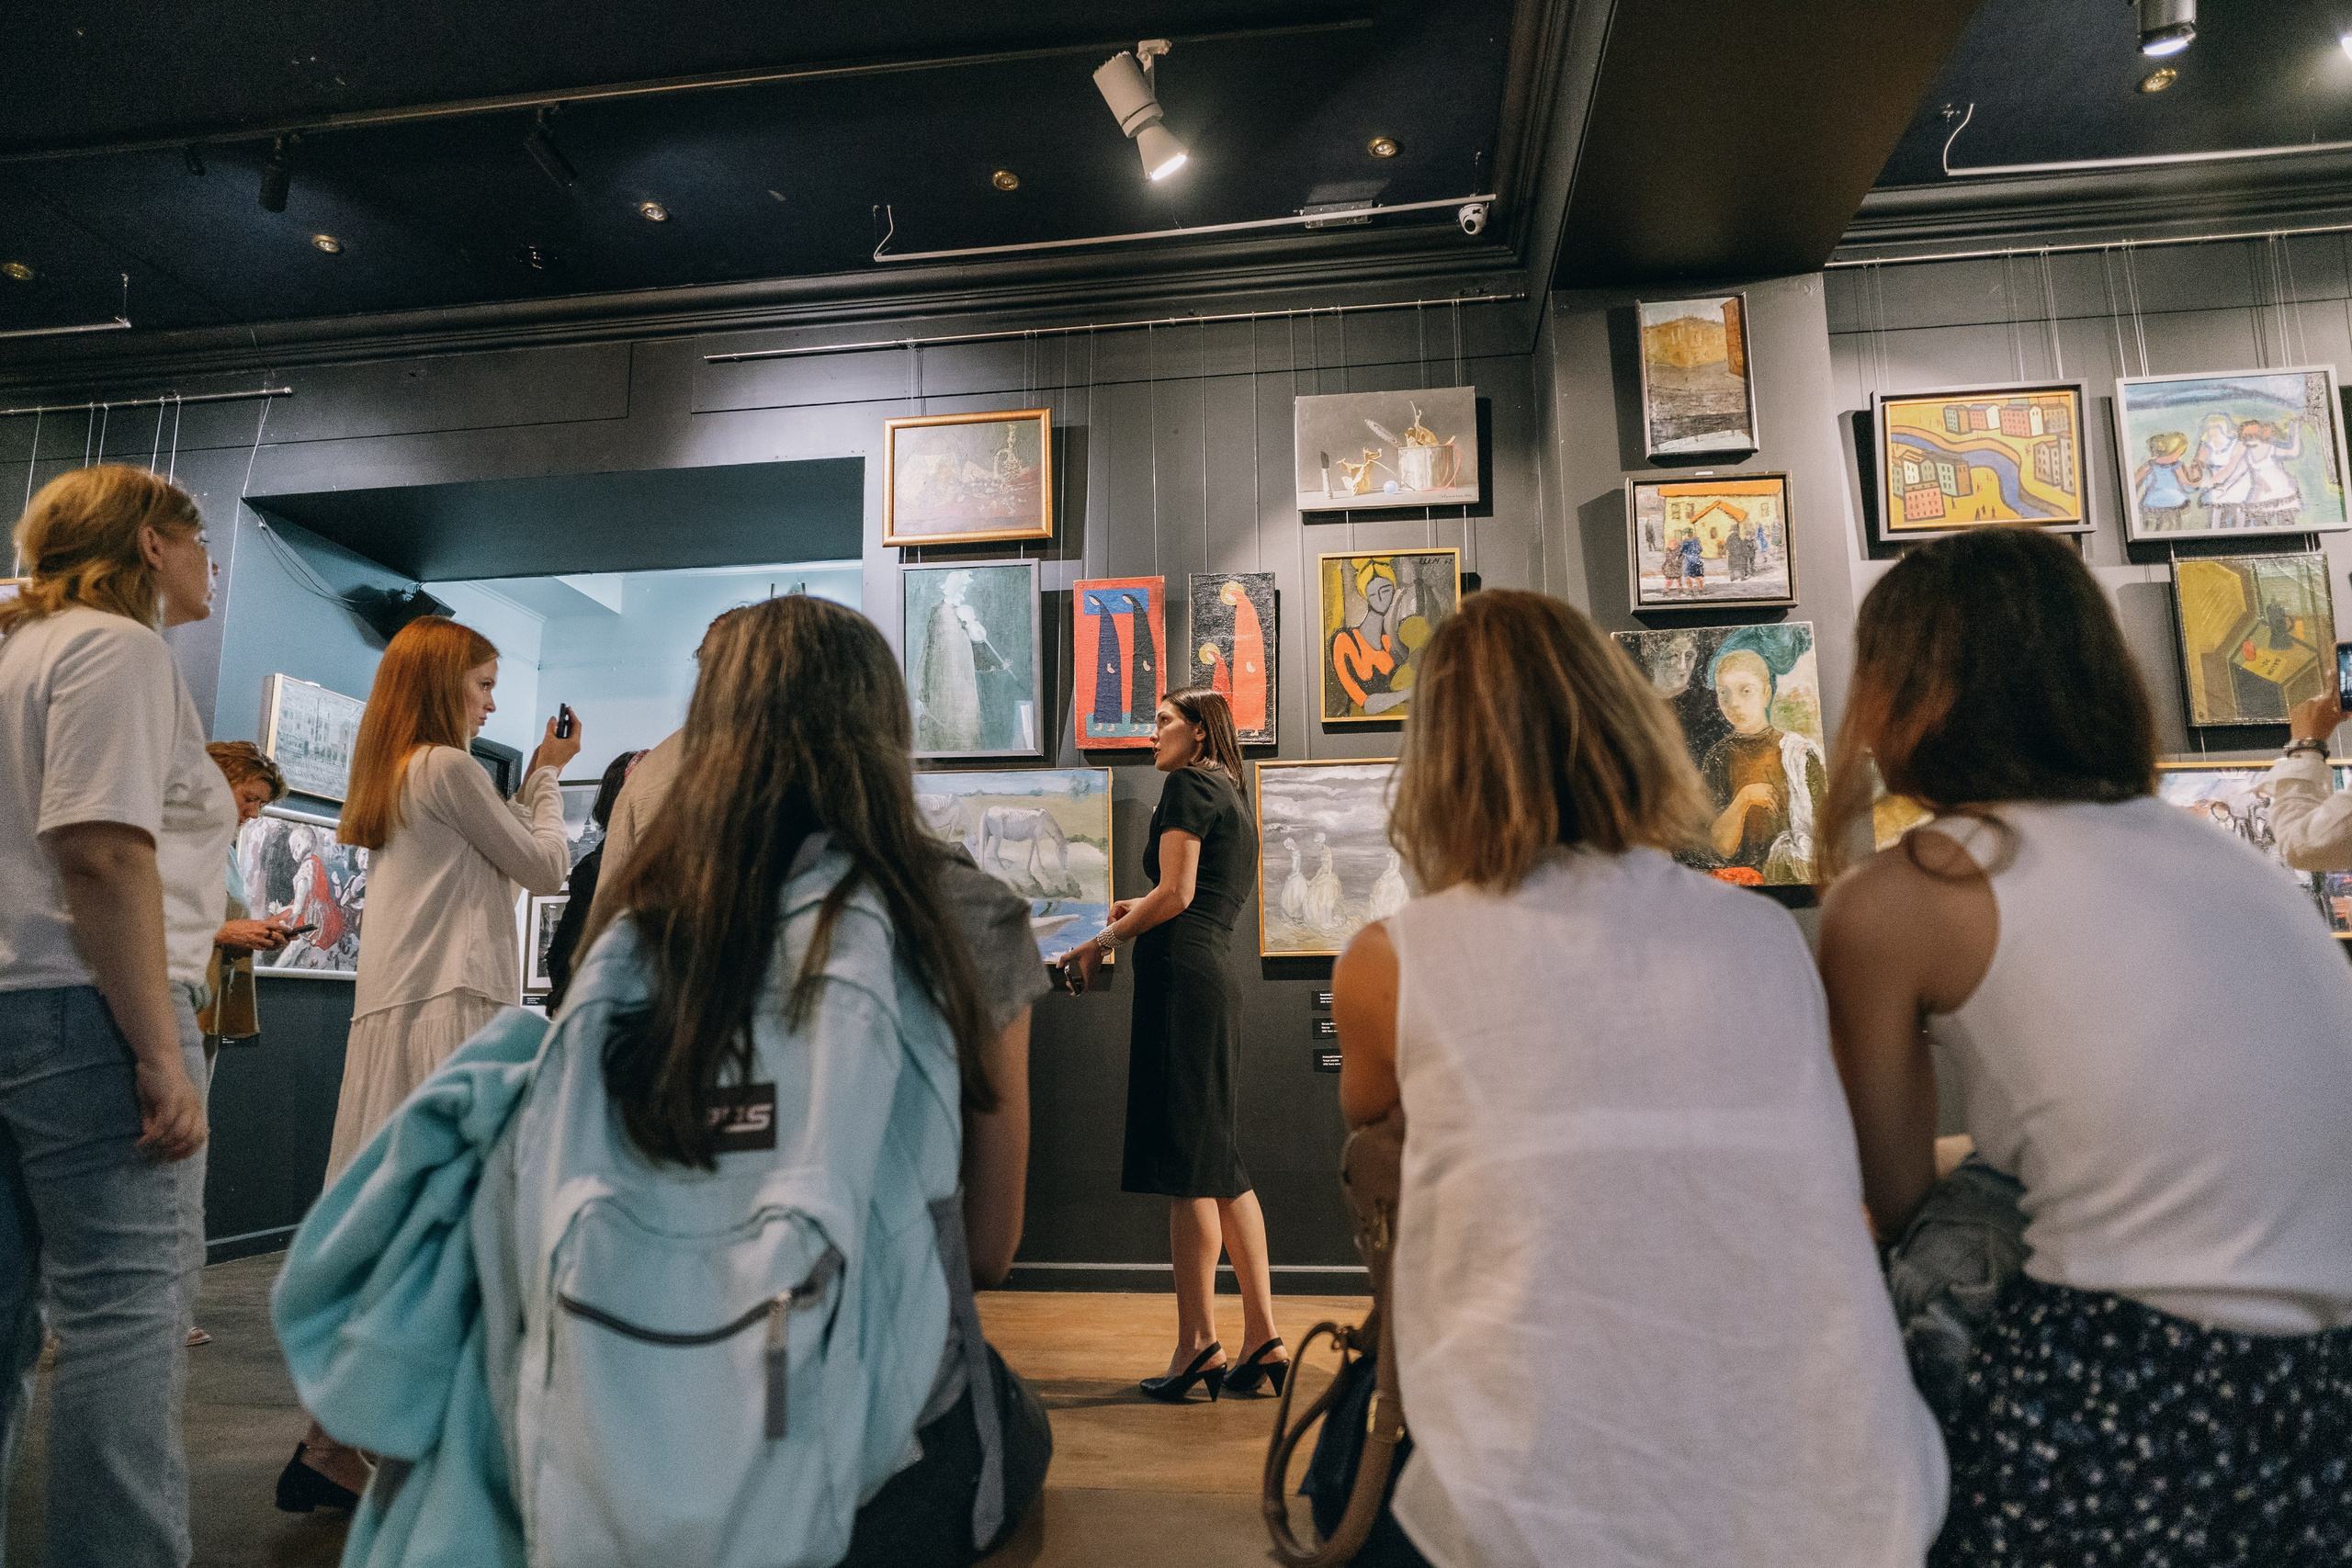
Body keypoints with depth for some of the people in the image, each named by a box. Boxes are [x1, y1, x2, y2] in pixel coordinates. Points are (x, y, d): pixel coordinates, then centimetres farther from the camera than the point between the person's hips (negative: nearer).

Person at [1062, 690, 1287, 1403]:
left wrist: (1105, 940, -2)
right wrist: (1141, 910, 25)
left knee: (1188, 1164, -6)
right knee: (1221, 1166, 11)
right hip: (1216, 977, 9)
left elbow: (1176, 894, -11)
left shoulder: (1188, 785, -3)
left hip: (1181, 972, -9)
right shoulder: (1233, 798, 24)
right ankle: (1263, 1341, 13)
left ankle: (1199, 1345, -1)